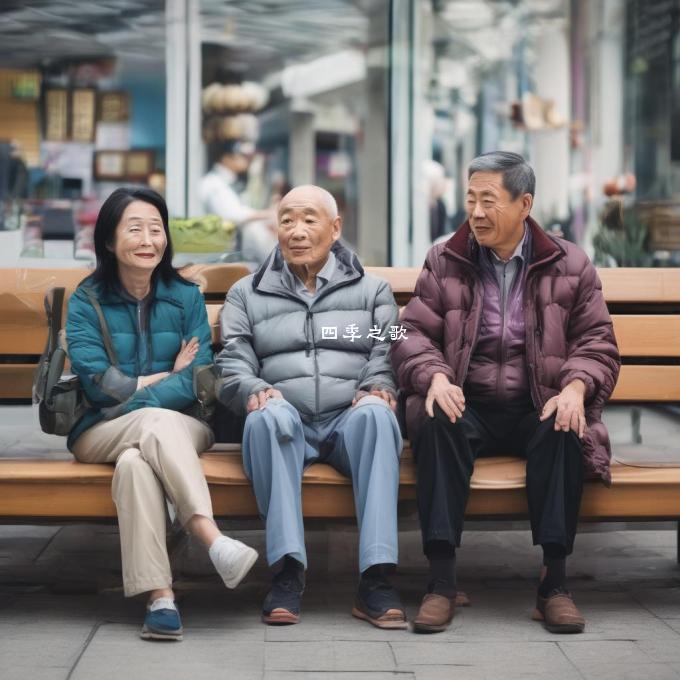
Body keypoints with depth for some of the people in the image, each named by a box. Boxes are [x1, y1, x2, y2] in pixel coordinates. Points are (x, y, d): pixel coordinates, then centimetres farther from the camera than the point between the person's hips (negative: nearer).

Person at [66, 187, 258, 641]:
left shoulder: (186, 297, 9)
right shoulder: (86, 302, 6)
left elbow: (199, 381, -4)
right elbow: (98, 383, -7)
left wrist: (133, 396, -16)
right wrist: (171, 375, -3)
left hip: (180, 429, 1)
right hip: (101, 434, -1)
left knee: (134, 461, -35)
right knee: (157, 423, -36)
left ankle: (159, 596, -48)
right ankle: (215, 541, -50)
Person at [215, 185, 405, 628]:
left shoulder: (372, 290, 20)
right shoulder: (247, 295, 20)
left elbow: (387, 355, 8)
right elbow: (232, 368, 10)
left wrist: (378, 387, -15)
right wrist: (255, 390, -14)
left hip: (350, 420, 0)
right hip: (287, 426, 0)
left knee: (375, 413, -36)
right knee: (268, 416, -36)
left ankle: (376, 578, -43)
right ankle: (287, 572, -40)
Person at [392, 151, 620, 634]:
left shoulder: (570, 265, 8)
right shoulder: (444, 263, 9)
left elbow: (597, 341, 6)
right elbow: (413, 335, 5)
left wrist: (575, 387, -15)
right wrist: (435, 377, -17)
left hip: (539, 409, 0)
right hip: (468, 406, 0)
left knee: (565, 432, -35)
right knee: (436, 424, -34)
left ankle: (555, 581, -29)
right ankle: (441, 579, -34)